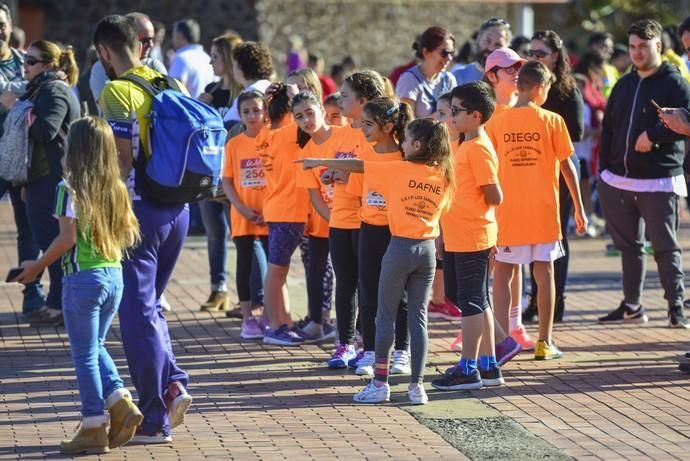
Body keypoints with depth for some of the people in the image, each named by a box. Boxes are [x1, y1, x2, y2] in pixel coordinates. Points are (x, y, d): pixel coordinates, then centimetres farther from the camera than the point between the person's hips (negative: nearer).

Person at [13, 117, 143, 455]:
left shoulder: (70, 188, -12)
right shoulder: (117, 189, 5)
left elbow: (67, 237, -17)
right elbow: (130, 238, 8)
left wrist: (37, 267, -6)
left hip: (83, 278, -6)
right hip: (115, 276, 6)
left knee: (85, 354, 3)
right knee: (95, 348, 21)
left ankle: (94, 427, 6)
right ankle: (121, 404, 7)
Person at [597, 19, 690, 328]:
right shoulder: (624, 85, 15)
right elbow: (608, 128, 17)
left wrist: (654, 135, -23)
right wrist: (604, 170, 11)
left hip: (659, 182, -6)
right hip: (618, 180, 7)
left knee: (665, 246, -4)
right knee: (629, 245, 14)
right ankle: (631, 306, 23)